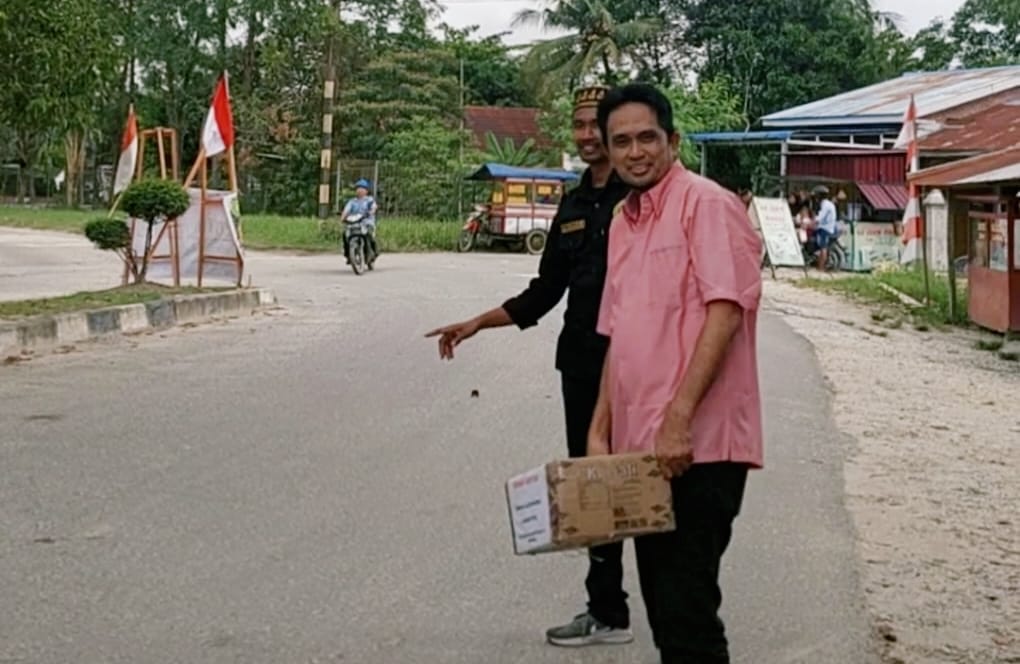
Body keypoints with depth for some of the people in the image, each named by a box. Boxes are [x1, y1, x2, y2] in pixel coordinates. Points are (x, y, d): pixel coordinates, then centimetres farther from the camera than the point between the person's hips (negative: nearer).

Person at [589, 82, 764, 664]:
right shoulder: (624, 222, 17)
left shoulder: (706, 204, -8)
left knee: (686, 608, -6)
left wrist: (679, 419, -23)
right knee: (663, 602, 15)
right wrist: (600, 430, 14)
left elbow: (726, 311, -18)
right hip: (642, 446, 8)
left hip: (697, 446, -8)